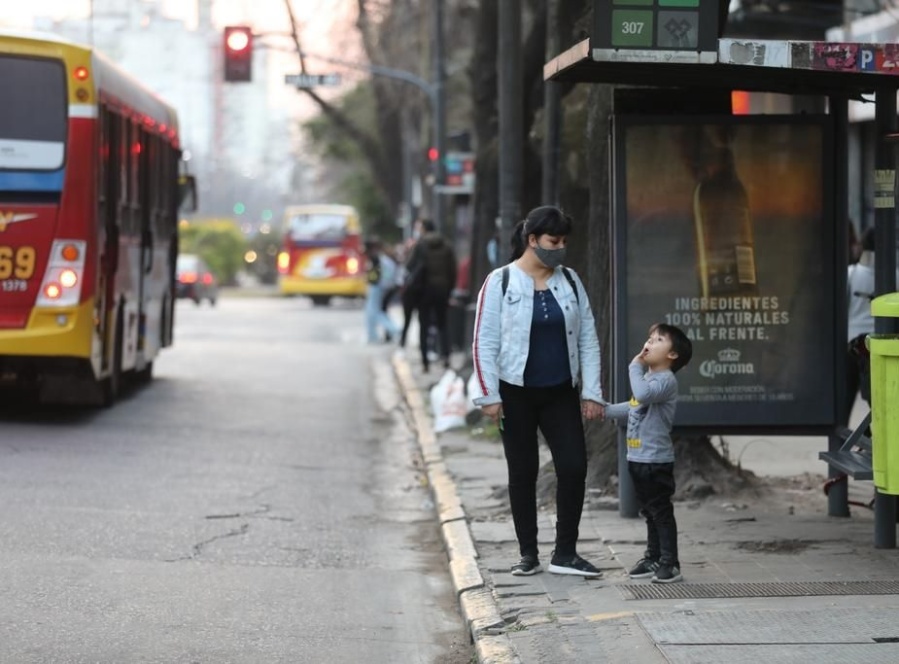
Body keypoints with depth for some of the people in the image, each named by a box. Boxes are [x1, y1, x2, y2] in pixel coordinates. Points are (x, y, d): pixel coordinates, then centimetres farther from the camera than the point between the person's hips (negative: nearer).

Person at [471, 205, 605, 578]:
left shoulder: (569, 281, 5)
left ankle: (565, 554, 4)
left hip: (561, 393, 3)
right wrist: (488, 395, -11)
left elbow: (587, 339, 6)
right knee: (523, 472, 6)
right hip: (517, 393, -3)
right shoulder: (501, 282, -6)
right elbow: (484, 343, -6)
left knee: (574, 468, -6)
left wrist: (591, 392, 1)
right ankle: (528, 554, 15)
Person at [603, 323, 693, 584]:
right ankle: (653, 559, 24)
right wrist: (605, 409, 28)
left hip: (657, 460, -9)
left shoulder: (666, 380, -15)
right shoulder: (647, 377, 16)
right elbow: (633, 407, 30)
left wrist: (635, 367, -21)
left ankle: (670, 563, -2)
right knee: (649, 512, 16)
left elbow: (643, 394, -34)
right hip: (637, 458, 9)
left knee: (661, 512, -5)